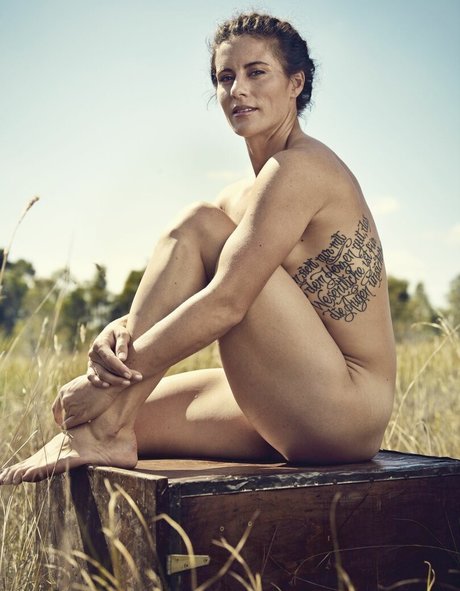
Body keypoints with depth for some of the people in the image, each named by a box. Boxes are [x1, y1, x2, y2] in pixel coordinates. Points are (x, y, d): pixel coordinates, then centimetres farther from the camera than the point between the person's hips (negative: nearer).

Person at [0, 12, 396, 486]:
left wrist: (106, 382, -19)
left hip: (344, 411, -8)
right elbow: (171, 302, 7)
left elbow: (226, 302, -23)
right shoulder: (240, 198, 16)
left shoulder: (301, 167, -13)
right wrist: (120, 331, -16)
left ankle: (105, 429, -16)